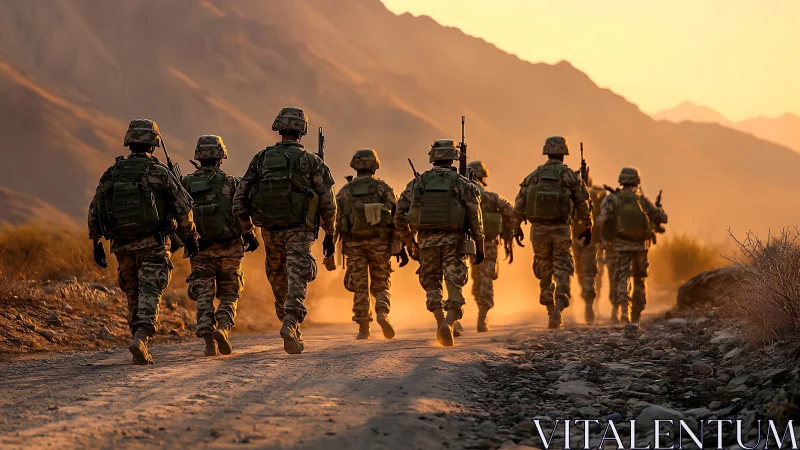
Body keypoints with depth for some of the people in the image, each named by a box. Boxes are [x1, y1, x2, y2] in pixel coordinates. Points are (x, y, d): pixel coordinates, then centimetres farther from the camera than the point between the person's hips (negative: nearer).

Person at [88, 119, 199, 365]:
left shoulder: (112, 174, 5)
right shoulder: (160, 173, -4)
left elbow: (95, 211, 7)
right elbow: (183, 207, -2)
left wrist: (96, 243, 15)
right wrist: (191, 236, 10)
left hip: (123, 246, 3)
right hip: (154, 244, -3)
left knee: (134, 297, 15)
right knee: (149, 294, -8)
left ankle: (140, 344, 17)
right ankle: (140, 338, -27)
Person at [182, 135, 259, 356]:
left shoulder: (186, 184, 2)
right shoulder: (230, 183, -4)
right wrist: (250, 236, 6)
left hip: (199, 248, 1)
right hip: (228, 247, -1)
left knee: (204, 296, 5)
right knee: (229, 295, 11)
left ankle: (208, 338, -11)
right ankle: (223, 328, -12)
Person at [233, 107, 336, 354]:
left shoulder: (261, 158, 5)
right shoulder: (311, 161, -1)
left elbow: (240, 197, 3)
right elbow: (327, 202, -3)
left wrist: (246, 231, 13)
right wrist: (329, 235, 7)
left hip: (270, 231, 3)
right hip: (299, 231, -3)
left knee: (279, 284, 18)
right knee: (296, 281, -7)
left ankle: (291, 329, 26)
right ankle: (290, 324, -28)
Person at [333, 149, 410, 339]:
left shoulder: (345, 191, 3)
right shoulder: (383, 188, 0)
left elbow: (338, 221, 1)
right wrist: (401, 248, 1)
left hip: (354, 244, 0)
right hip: (380, 243, 0)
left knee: (360, 288, 5)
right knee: (381, 286, 10)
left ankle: (363, 329, 1)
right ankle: (382, 313, -17)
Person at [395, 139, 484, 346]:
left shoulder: (417, 183, 7)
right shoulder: (462, 184, 1)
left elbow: (399, 214, 7)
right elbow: (475, 217, -3)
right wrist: (479, 246, 3)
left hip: (426, 241, 2)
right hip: (454, 241, -1)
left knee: (432, 285, 16)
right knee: (454, 287, 0)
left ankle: (440, 323, 3)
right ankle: (449, 323, -21)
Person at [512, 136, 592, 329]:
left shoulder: (533, 176, 4)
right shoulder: (571, 176, -1)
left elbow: (519, 204, 2)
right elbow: (583, 205, 0)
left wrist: (517, 228, 12)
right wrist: (588, 228, 11)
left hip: (538, 229, 2)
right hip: (560, 230, -2)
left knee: (544, 272, 13)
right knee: (562, 272, 2)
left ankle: (552, 316, 17)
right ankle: (558, 308, -20)